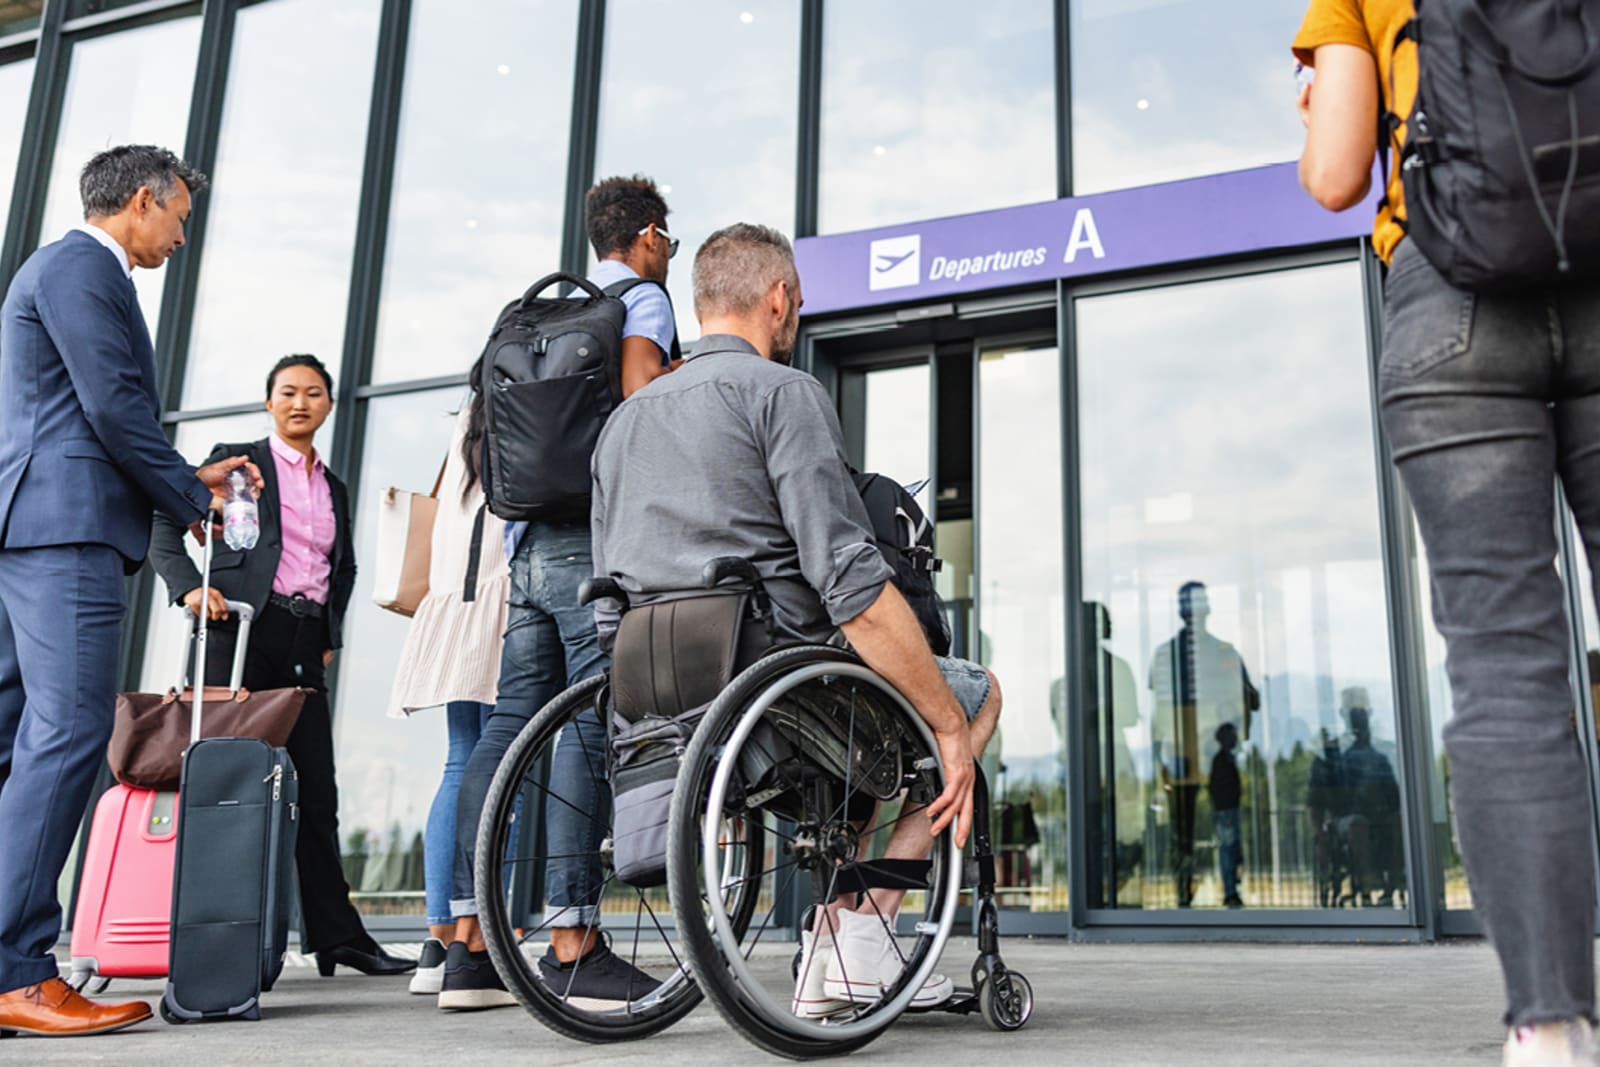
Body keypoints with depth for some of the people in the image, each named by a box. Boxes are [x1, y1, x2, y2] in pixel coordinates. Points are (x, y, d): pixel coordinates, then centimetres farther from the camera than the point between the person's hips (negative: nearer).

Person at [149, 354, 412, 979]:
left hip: (304, 645, 5)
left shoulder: (334, 488, 21)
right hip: (243, 630, -5)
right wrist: (190, 587, -15)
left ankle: (334, 934, 6)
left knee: (316, 790, 3)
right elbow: (167, 526, 1)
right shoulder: (236, 459, 7)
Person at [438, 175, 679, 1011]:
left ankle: (469, 942, 6)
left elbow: (487, 431, 26)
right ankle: (571, 944, -11)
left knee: (510, 724, 5)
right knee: (588, 730, -10)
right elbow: (639, 387, -16)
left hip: (529, 542, 8)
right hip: (597, 539, -8)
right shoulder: (644, 298, 3)